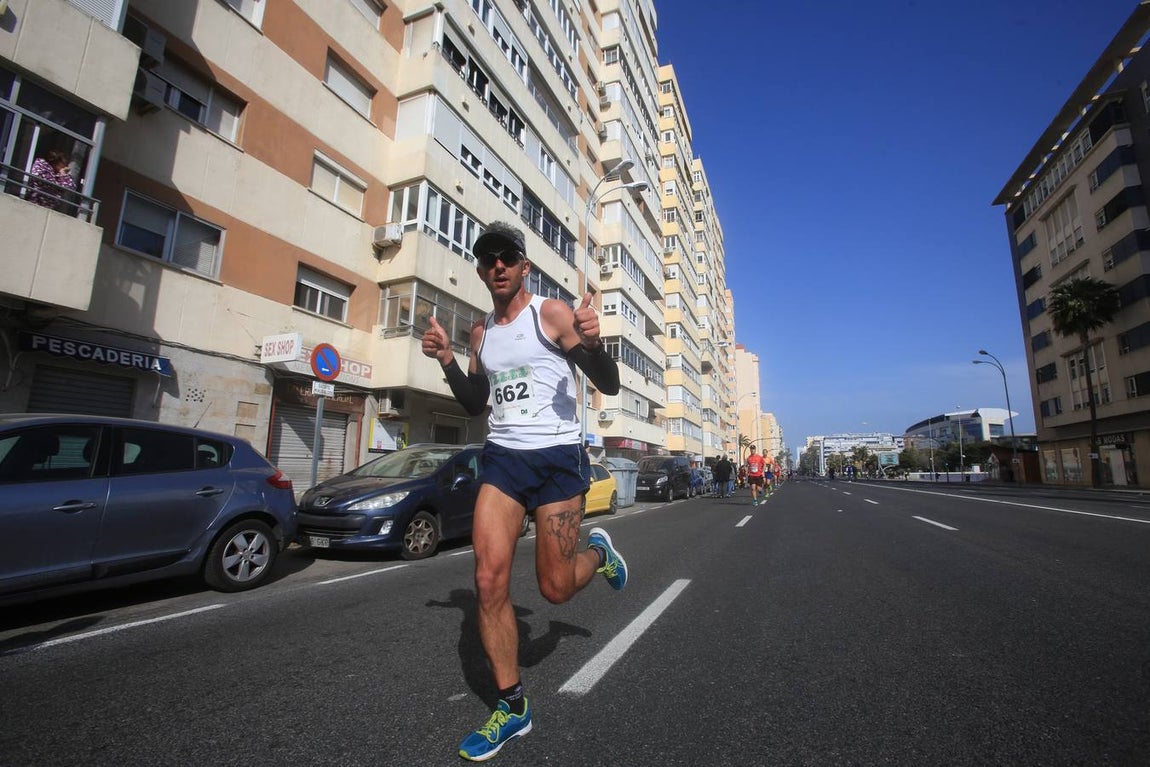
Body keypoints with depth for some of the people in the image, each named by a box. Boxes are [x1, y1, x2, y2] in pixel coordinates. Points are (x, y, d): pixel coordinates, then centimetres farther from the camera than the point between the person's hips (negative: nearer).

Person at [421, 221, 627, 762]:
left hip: (558, 458, -4)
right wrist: (447, 361, 4)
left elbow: (609, 386, -8)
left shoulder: (552, 313, -4)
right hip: (501, 458, 5)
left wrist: (593, 342, -29)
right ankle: (512, 707, 16)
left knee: (555, 588, 1)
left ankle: (598, 551, 36)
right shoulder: (481, 331, 13)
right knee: (489, 581, -4)